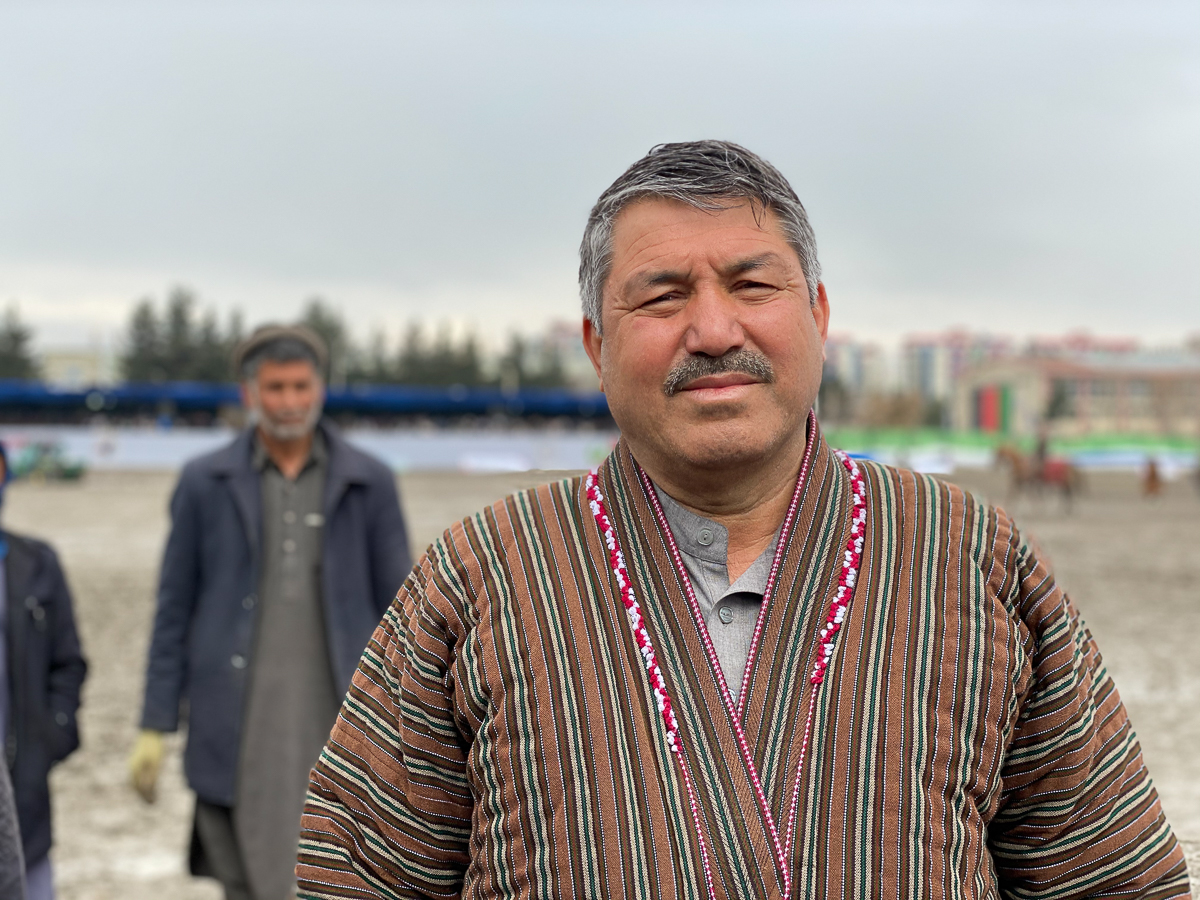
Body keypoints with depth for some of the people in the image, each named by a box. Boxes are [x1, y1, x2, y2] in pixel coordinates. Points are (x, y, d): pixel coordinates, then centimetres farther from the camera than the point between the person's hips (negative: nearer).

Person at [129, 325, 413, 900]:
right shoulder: (205, 484, 6)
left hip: (336, 719, 0)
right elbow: (174, 610, 8)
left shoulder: (369, 483, 6)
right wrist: (155, 726, 4)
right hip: (239, 725, 0)